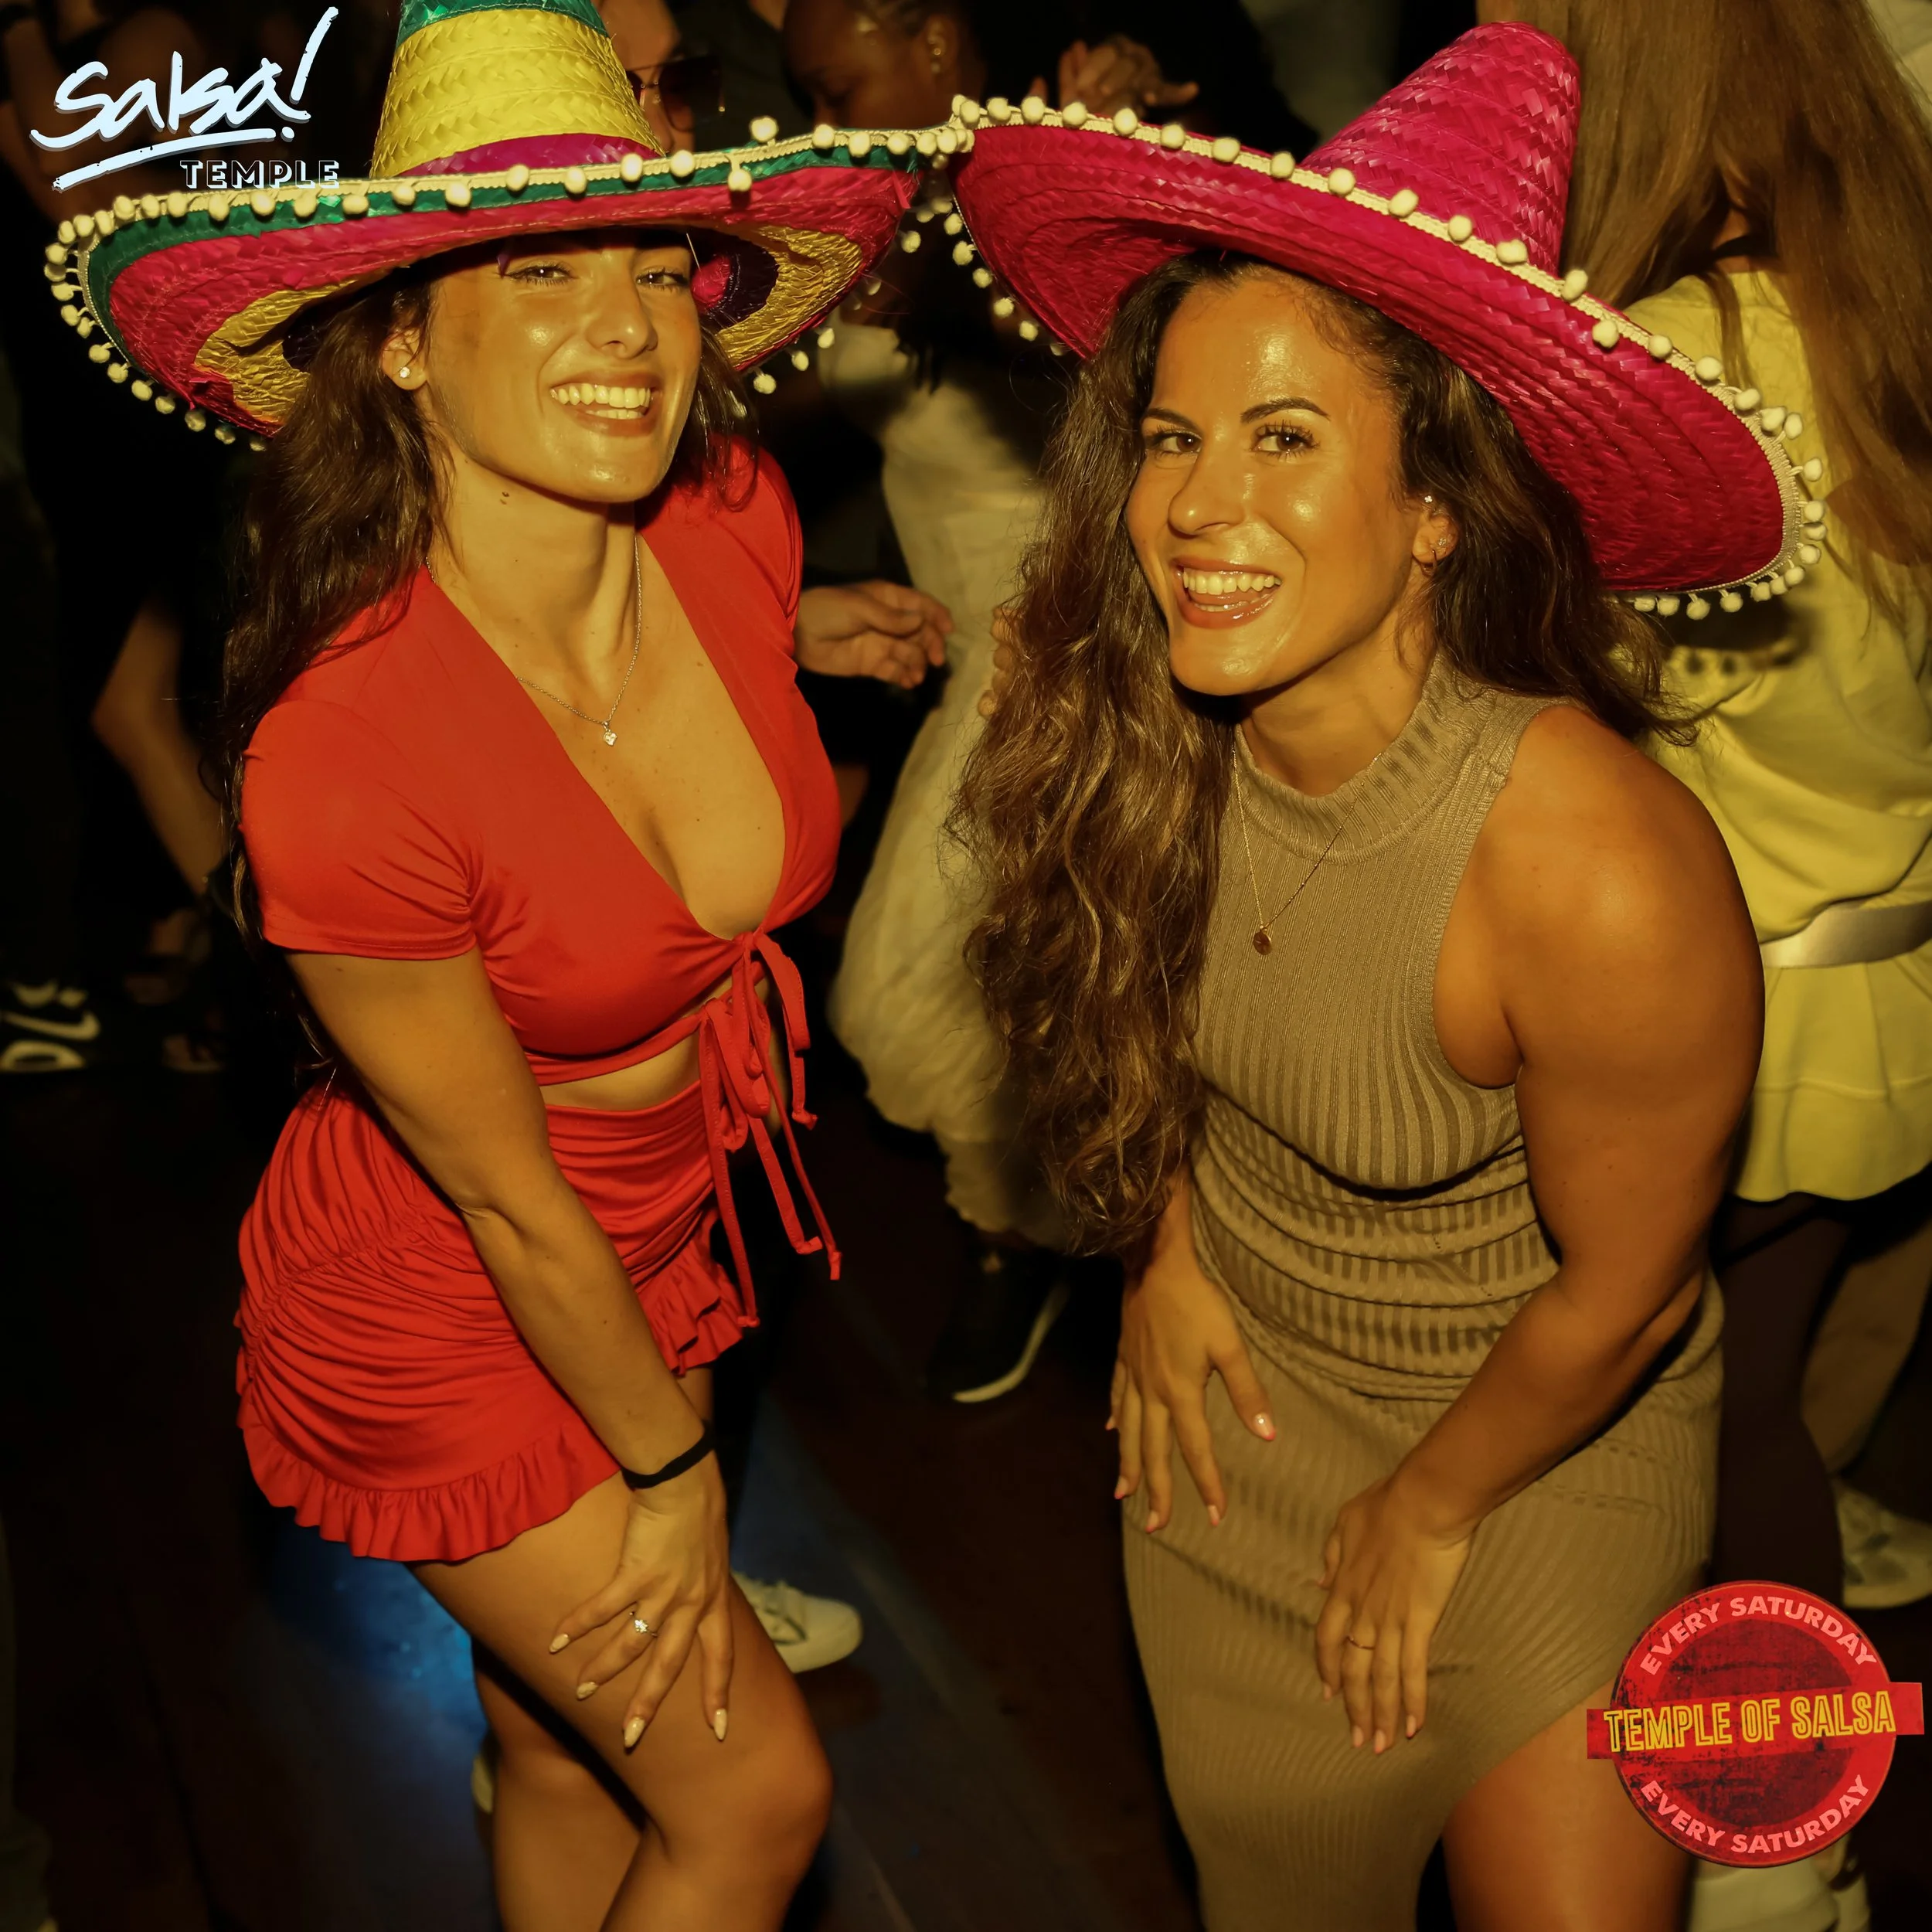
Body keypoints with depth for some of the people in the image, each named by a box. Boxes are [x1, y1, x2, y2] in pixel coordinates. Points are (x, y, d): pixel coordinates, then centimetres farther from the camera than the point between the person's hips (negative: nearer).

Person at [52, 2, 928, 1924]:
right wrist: (669, 1468, -8)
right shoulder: (342, 759, -33)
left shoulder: (732, 520, -18)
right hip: (446, 1311, -5)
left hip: (660, 1228, 5)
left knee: (568, 1740, 22)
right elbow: (507, 1203, -20)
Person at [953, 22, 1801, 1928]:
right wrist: (1165, 1243, 0)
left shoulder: (1600, 875, -35)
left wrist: (1430, 1515, -7)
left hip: (1538, 1429, -4)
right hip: (1236, 1385, 4)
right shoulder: (1147, 732, -21)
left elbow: (1618, 1297, -20)